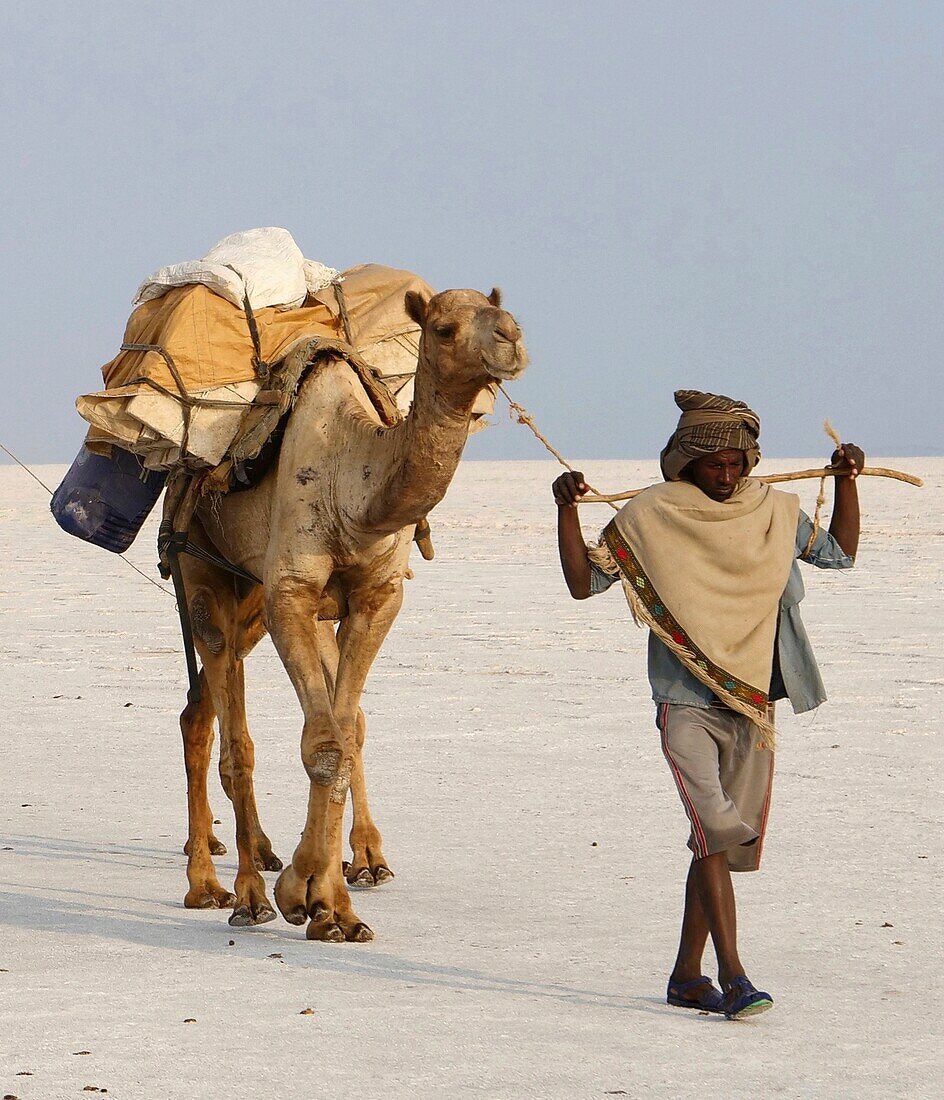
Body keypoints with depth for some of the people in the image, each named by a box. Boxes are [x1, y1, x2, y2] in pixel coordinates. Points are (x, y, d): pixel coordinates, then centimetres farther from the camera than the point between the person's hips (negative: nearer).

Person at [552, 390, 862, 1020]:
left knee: (724, 842, 8)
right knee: (716, 827, -20)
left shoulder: (774, 512, 10)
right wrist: (567, 510, -12)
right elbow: (583, 582, 0)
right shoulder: (649, 519, 0)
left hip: (753, 702, 4)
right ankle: (733, 977, -21)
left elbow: (841, 554, 22)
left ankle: (687, 976, 18)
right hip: (687, 701, -4)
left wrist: (846, 481, 9)